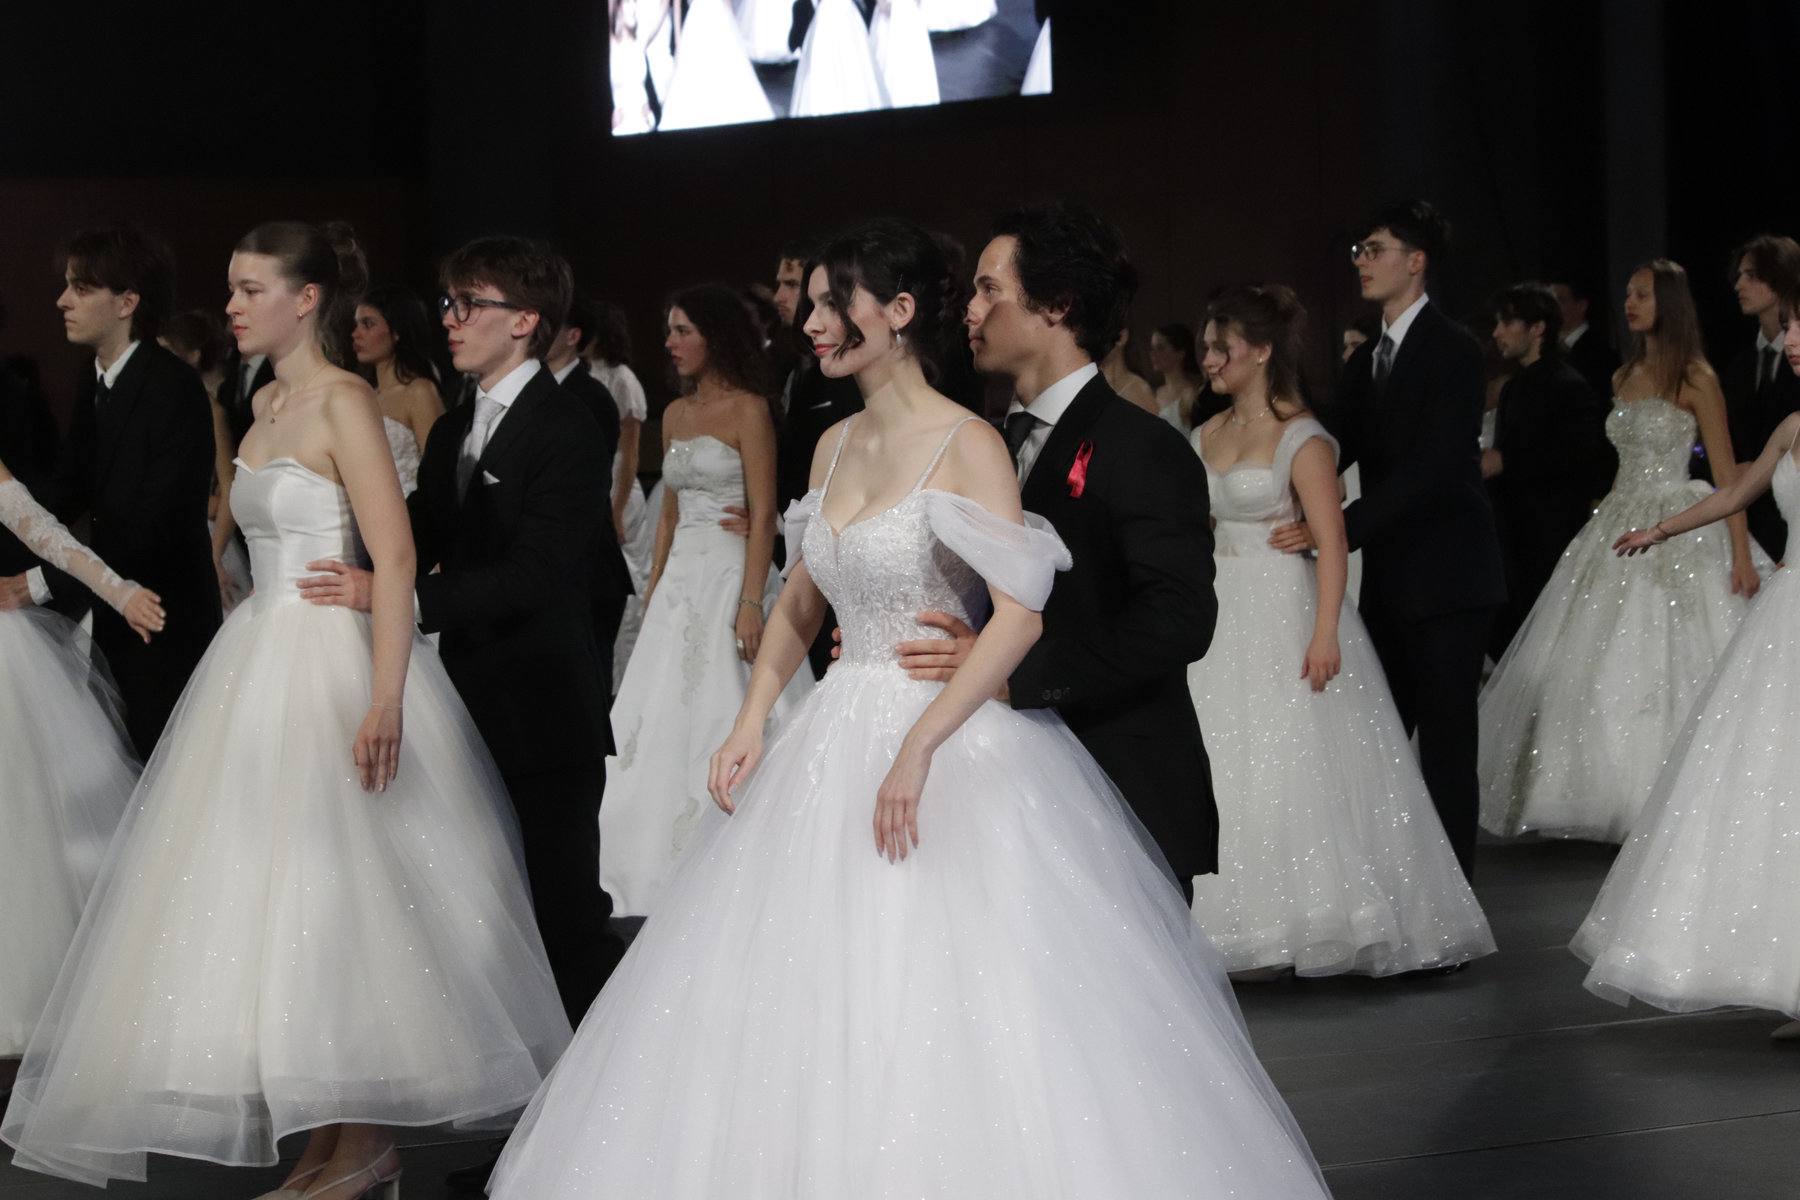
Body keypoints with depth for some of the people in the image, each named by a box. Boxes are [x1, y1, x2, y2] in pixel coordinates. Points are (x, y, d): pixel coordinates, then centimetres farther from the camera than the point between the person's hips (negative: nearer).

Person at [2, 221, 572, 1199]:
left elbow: (395, 558, -19)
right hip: (263, 661, 9)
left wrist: (385, 701, -27)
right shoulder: (266, 404, 13)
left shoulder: (344, 403, -13)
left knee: (338, 891, -5)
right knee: (276, 892, 8)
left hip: (336, 664, -9)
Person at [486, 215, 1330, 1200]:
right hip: (837, 740, 7)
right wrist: (748, 729, 4)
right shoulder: (835, 446, 10)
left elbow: (1021, 615, -20)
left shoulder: (966, 445, -11)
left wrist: (919, 748, -26)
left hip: (951, 740, -7)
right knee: (813, 1011, 8)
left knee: (943, 1021, -6)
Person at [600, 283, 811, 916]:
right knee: (663, 726, 6)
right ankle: (669, 871, 13)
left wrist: (750, 602, -19)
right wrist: (654, 589, 14)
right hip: (681, 580, 7)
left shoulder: (748, 410, -8)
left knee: (725, 723, -6)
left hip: (731, 575, -7)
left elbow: (763, 515, -12)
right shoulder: (676, 413, 14)